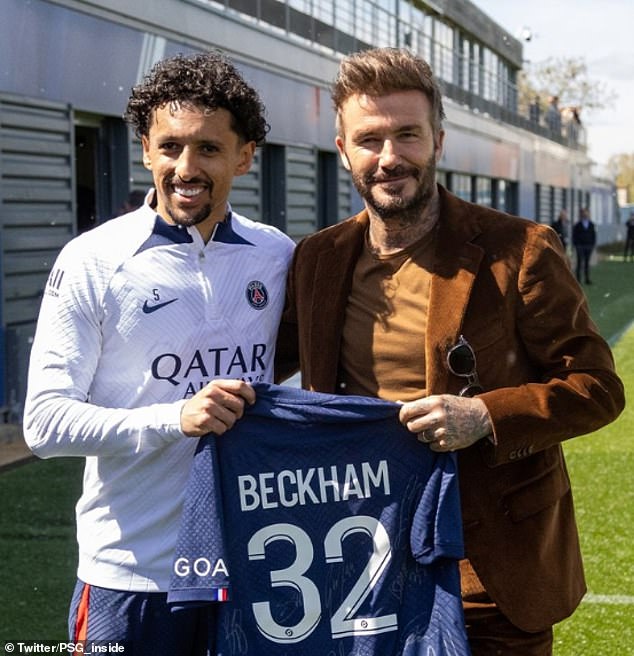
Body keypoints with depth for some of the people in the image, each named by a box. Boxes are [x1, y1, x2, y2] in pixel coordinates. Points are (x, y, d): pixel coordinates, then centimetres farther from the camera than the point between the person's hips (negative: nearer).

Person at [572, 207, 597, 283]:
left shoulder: (591, 225, 8)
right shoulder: (577, 225, -1)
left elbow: (593, 235, 11)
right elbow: (574, 236, 0)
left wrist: (593, 244, 3)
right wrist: (575, 245, -7)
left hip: (589, 246, 3)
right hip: (580, 246, -3)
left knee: (587, 263, 5)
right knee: (580, 262, -2)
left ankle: (587, 279, 7)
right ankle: (578, 279, 3)